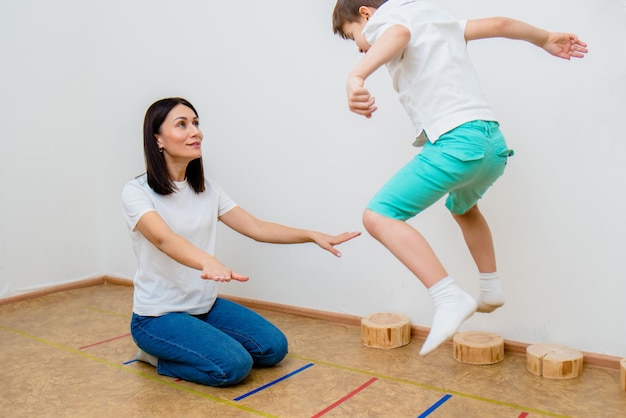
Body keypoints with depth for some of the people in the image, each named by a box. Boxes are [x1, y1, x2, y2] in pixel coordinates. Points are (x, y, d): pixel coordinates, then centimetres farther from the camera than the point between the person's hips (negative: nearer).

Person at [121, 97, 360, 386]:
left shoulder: (207, 190, 3)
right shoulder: (137, 192, -16)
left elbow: (257, 228, 0)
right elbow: (164, 239, -35)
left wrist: (315, 236, -11)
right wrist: (209, 262, -55)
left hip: (205, 305, 7)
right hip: (158, 315, -6)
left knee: (273, 347, -3)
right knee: (233, 365, -23)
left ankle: (180, 348, 13)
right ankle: (160, 357, 4)